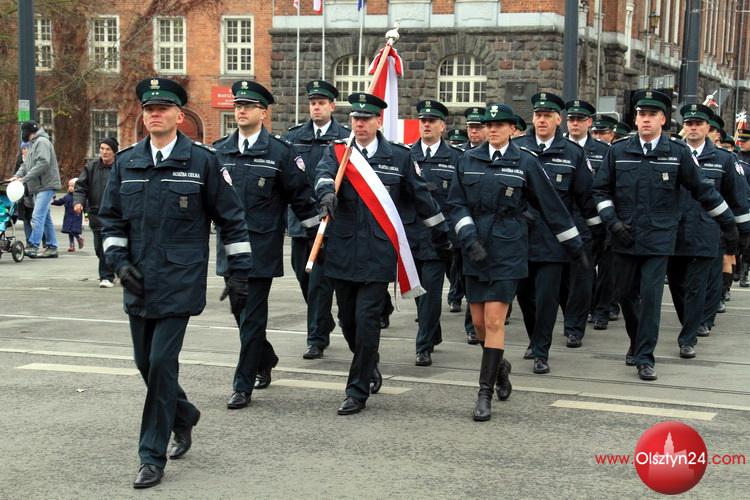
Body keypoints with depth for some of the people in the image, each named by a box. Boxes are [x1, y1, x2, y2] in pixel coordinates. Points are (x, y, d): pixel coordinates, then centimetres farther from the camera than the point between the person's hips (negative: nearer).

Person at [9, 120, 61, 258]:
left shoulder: (42, 142, -11)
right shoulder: (33, 144, 20)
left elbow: (43, 163, -23)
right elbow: (26, 164, 19)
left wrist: (25, 178, -23)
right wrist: (17, 175, -1)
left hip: (46, 186, -10)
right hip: (38, 187, 10)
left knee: (38, 216, -16)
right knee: (45, 217, 11)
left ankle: (33, 246, -20)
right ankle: (52, 248, 15)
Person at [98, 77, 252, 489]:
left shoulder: (202, 160, -4)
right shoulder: (126, 163, 7)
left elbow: (231, 219, 0)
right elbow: (110, 218, 13)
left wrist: (239, 273, -1)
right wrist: (119, 261, -2)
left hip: (179, 282, -5)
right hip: (138, 283, 5)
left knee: (162, 363, -9)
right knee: (146, 363, 13)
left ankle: (153, 456, 1)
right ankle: (184, 416, 40)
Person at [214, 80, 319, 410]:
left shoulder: (280, 152, -4)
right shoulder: (219, 151, 7)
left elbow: (301, 196, 0)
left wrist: (317, 237, 1)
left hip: (262, 248, -5)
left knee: (252, 317, -3)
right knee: (242, 312, 16)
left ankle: (243, 386, 4)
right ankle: (265, 360, 40)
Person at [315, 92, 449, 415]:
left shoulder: (399, 157, 4)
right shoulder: (336, 151, 6)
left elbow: (420, 196, 13)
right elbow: (324, 172, -17)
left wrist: (443, 232, 19)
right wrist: (327, 193, -39)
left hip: (378, 253, -2)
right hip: (343, 251, 3)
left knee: (366, 321, -7)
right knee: (348, 320, 13)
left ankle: (358, 391, 2)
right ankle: (370, 369, 38)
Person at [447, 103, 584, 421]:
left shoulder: (525, 162, -1)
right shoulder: (468, 161, 6)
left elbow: (550, 205, 4)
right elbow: (456, 204, 5)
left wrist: (575, 245, 9)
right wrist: (469, 238, -11)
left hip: (507, 250, -3)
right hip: (475, 249, 4)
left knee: (494, 321, -9)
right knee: (479, 322, 9)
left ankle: (485, 393, -4)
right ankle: (499, 367, 38)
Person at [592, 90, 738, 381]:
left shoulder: (678, 153, -1)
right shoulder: (618, 152, 3)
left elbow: (703, 191, 6)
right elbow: (601, 190, 8)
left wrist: (728, 224, 10)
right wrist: (612, 221, -5)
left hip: (658, 239, -2)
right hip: (625, 238, 2)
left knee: (651, 296, -6)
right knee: (626, 295, 11)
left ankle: (645, 358, 2)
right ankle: (636, 342, 35)